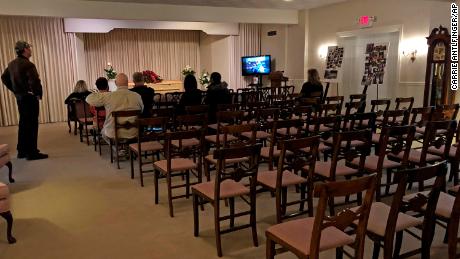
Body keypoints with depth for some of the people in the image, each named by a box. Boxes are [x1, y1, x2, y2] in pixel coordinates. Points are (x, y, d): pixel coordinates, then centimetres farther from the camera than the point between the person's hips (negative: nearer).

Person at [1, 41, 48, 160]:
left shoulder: (12, 64, 9)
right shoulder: (28, 64, -19)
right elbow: (35, 81, -29)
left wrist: (15, 90, 18)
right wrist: (38, 94, -14)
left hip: (19, 97, 9)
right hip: (29, 97, -9)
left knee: (23, 124, 17)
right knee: (31, 125, -3)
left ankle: (22, 151, 24)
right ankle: (32, 152, 0)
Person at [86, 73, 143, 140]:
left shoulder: (108, 96, -14)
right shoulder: (137, 96, -8)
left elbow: (89, 99, 0)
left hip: (113, 135, -1)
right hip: (132, 135, 1)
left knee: (103, 131, 32)